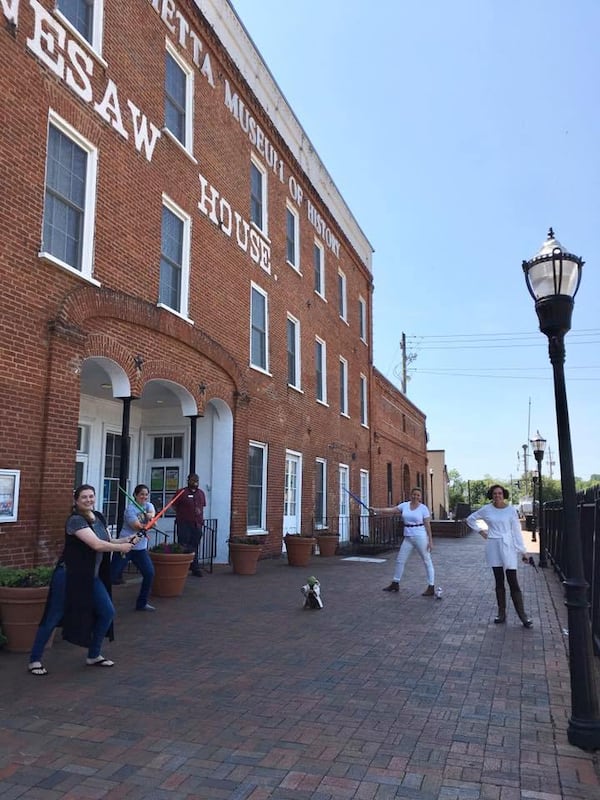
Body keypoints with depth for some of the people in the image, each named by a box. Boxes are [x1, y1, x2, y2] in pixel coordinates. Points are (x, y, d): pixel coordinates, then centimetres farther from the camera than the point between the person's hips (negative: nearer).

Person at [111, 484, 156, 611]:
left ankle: (142, 603, 15)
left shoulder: (148, 506, 7)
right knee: (111, 576, -2)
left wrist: (149, 515, -37)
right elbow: (137, 526, -21)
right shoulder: (130, 508, -12)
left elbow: (152, 513, -17)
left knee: (149, 573, 1)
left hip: (141, 548, 6)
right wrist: (149, 523, -13)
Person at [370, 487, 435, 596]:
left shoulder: (423, 508, -6)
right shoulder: (404, 505, 4)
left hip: (420, 537, -5)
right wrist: (376, 510, -13)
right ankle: (395, 584, 23)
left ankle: (431, 588, 8)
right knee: (400, 560, 10)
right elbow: (391, 510, -2)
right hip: (408, 538, 5)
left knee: (427, 562, 2)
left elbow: (427, 525, -6)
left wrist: (430, 541, -9)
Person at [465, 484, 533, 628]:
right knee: (499, 582, 10)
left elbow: (516, 530, -1)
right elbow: (470, 519, 15)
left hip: (508, 546, -2)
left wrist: (523, 551, -2)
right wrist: (480, 530, 4)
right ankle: (501, 613, 18)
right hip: (493, 547, 2)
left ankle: (523, 616, 1)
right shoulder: (486, 509, 1)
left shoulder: (511, 509, -3)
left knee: (513, 582, -5)